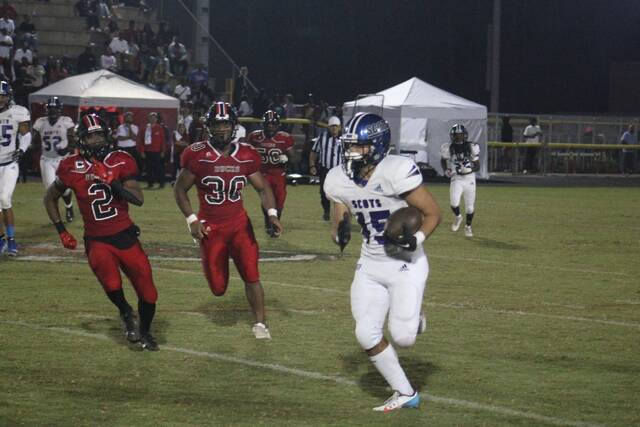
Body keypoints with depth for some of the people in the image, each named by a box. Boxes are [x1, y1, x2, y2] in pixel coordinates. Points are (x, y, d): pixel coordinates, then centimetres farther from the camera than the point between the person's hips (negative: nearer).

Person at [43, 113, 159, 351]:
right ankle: (125, 313, 1)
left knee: (147, 290, 3)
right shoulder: (71, 168, -4)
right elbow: (50, 198, 13)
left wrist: (112, 181, -25)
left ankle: (145, 332, 32)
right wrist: (61, 232, 7)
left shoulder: (120, 162, -4)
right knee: (109, 279, -30)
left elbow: (138, 199, -14)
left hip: (126, 236, 2)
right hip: (96, 240, -1)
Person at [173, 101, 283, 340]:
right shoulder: (198, 156, -11)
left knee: (251, 275, -8)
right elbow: (179, 189, -1)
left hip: (239, 224, 2)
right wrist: (191, 220, -10)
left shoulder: (246, 156, -3)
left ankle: (260, 323, 6)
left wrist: (271, 213, -8)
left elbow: (262, 187, 8)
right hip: (210, 227, -2)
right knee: (218, 288, 3)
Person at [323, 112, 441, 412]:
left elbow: (433, 213, -13)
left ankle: (414, 320, 26)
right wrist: (339, 233, -13)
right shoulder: (339, 180, -4)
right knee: (366, 334, -4)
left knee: (402, 338, -13)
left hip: (406, 264, -5)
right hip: (370, 265, 5)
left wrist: (417, 239, -29)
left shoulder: (397, 173, -23)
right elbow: (339, 219, 10)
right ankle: (405, 394, 15)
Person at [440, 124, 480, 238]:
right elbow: (443, 160, 14)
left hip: (469, 179, 0)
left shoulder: (472, 148, -9)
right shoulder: (448, 148, -6)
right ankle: (457, 217, 13)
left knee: (470, 207, 7)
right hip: (456, 179, 0)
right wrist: (446, 170, -4)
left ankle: (468, 226, 34)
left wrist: (470, 169, -24)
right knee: (454, 202, -21)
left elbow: (477, 166, -4)